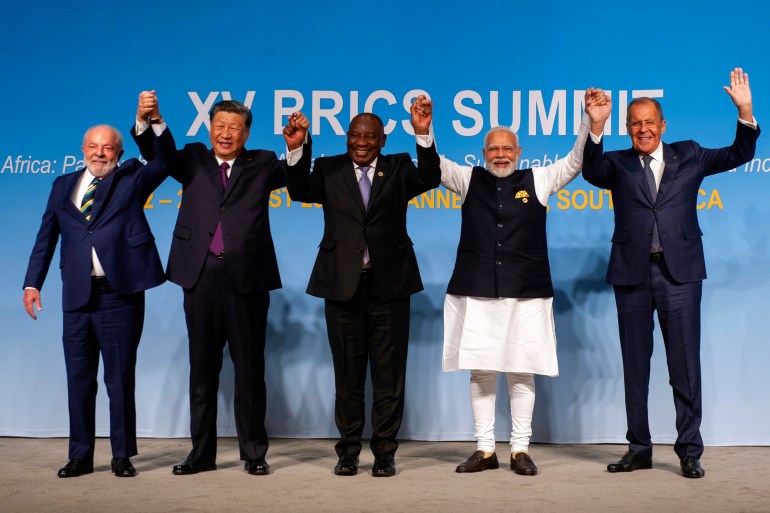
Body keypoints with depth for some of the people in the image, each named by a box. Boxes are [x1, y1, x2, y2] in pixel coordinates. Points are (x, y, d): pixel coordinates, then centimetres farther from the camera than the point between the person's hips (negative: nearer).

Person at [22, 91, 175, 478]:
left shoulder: (132, 179, 7)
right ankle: (80, 456, 19)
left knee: (120, 378, 3)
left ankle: (123, 456, 13)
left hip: (120, 294, -3)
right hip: (77, 297, 3)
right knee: (79, 379, 9)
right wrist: (32, 283, 5)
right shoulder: (64, 186, 15)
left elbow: (165, 160, -10)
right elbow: (46, 238, 13)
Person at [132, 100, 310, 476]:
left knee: (249, 369, 5)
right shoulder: (193, 160, 13)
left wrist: (297, 146, -28)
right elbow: (156, 155, 1)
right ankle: (202, 453, 19)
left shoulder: (261, 164, 9)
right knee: (202, 369, 10)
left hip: (247, 277, -2)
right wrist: (145, 123, -18)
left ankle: (254, 453, 16)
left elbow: (293, 172, -7)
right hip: (201, 276, 2)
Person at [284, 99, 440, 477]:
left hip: (389, 284, 0)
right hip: (343, 285, 0)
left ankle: (384, 452, 15)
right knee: (348, 374, 9)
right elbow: (300, 191, -8)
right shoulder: (329, 169, 7)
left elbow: (429, 179, -11)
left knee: (389, 374, 5)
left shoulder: (398, 168, 6)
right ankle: (348, 451, 19)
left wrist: (424, 136, -25)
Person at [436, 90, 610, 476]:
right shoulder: (469, 180, 11)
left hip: (526, 292, -1)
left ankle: (520, 449, 12)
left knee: (522, 372, 2)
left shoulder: (538, 180, 9)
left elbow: (575, 162, 1)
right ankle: (485, 449, 14)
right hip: (476, 292, 1)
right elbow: (435, 165, 2)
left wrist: (591, 124, -14)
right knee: (480, 371, 4)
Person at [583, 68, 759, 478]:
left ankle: (689, 451, 11)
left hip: (679, 273, -1)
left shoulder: (688, 156, 10)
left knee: (685, 365, 0)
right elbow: (592, 172, -12)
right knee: (635, 365, 9)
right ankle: (639, 450, 20)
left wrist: (745, 113, -10)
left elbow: (738, 155, 5)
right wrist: (595, 128, -27)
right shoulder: (618, 164, 8)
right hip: (632, 274, 1)